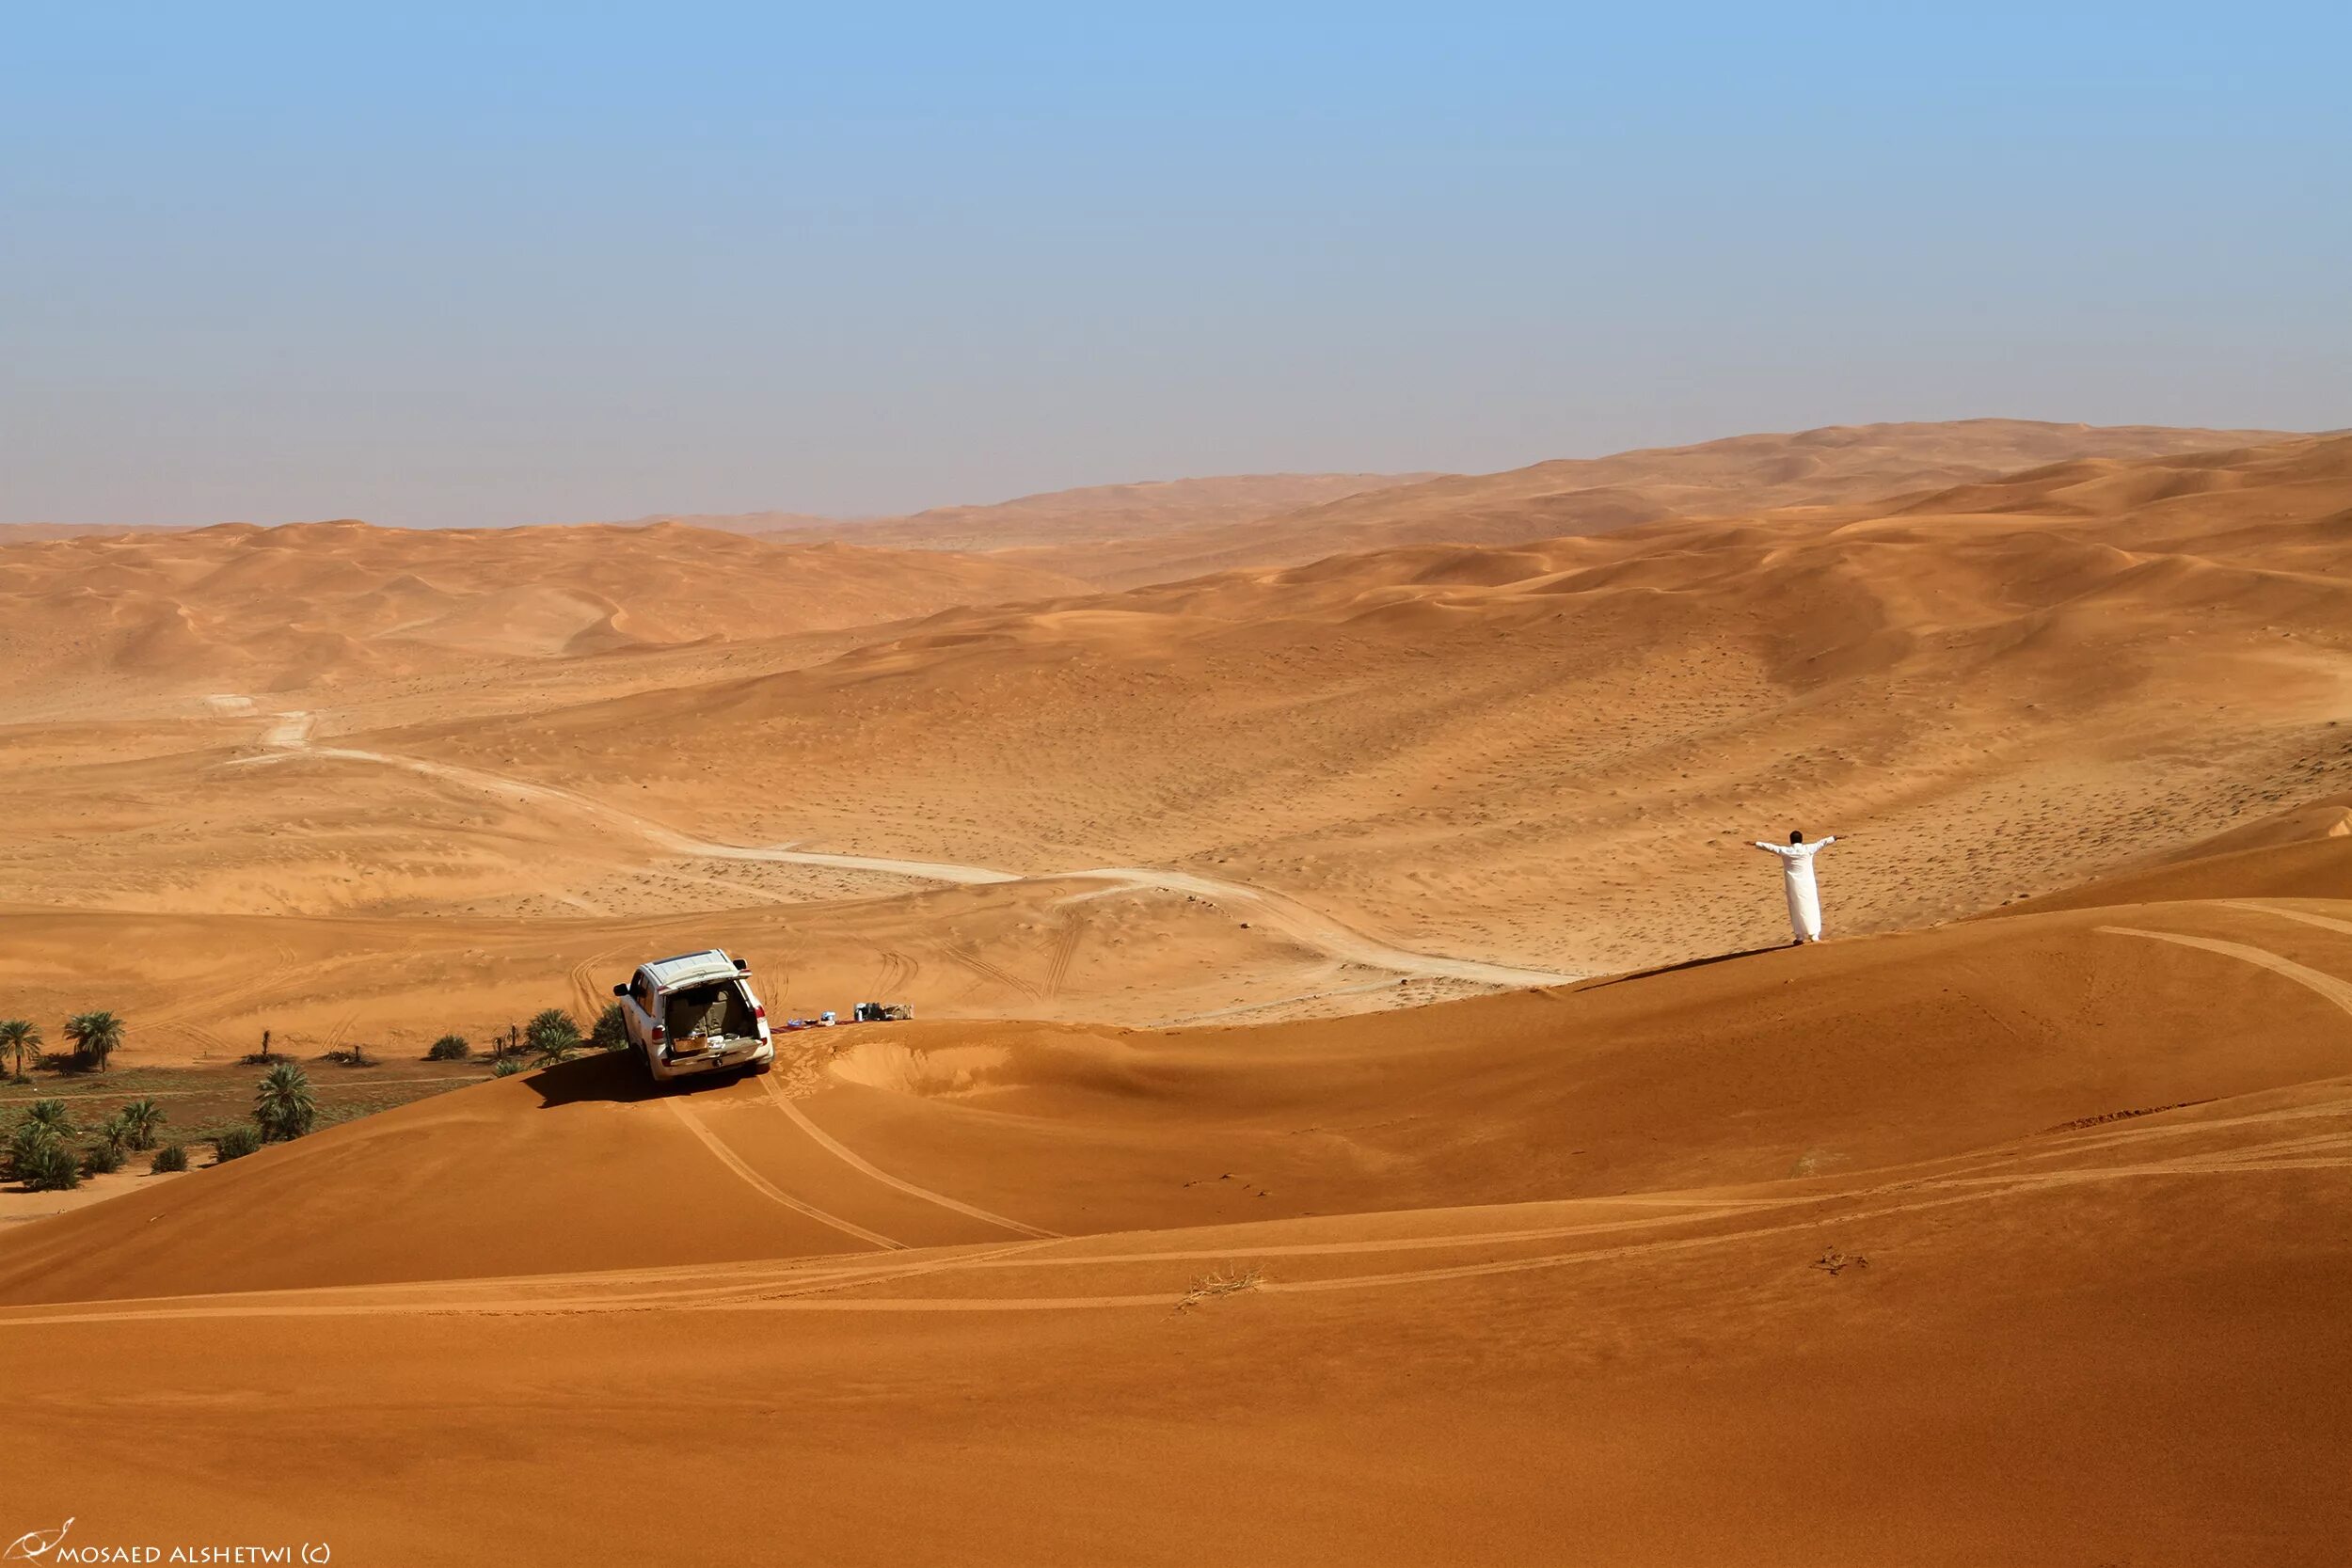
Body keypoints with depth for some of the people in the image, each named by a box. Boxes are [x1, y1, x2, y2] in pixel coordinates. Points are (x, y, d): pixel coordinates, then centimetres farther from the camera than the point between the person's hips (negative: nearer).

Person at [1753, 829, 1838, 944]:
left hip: (1793, 885, 1)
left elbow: (1769, 846, 8)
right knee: (1810, 908, 6)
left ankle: (1800, 937, 12)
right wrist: (1835, 838, 11)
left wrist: (1756, 843, 21)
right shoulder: (1808, 849, -6)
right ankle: (1814, 935, 2)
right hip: (1807, 884, -1)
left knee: (1796, 910, 10)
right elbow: (1822, 843, 2)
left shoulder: (1785, 851, -3)